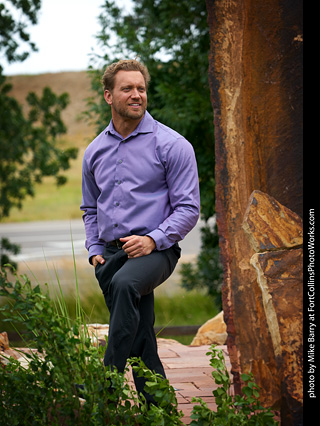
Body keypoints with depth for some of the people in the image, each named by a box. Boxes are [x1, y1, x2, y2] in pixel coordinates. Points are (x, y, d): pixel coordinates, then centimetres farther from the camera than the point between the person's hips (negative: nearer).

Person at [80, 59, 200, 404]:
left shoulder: (171, 145, -4)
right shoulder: (95, 151, 13)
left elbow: (188, 208, -6)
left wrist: (152, 239, -19)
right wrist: (94, 249, 9)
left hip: (155, 250, -6)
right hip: (110, 253, 6)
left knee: (125, 284, -37)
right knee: (141, 346, 6)